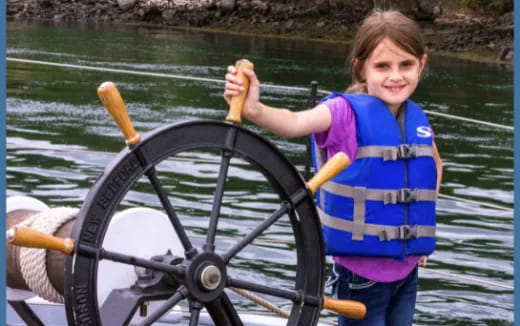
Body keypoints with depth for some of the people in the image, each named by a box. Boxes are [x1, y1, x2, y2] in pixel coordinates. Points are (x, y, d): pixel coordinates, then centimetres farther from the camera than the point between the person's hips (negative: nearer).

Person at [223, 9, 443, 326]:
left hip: (406, 269, 6)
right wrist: (254, 110, -55)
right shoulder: (347, 112, -15)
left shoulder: (418, 120, 2)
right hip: (361, 271, -6)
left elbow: (435, 164, 25)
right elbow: (296, 123, -36)